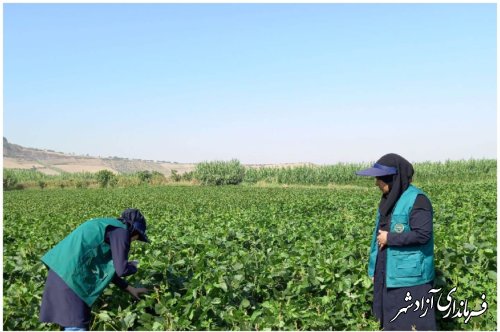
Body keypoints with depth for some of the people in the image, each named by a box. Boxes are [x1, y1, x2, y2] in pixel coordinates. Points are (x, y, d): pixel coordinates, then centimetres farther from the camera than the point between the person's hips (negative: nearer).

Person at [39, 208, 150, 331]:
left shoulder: (107, 227, 23)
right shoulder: (121, 230, -5)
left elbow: (105, 269, 28)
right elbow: (121, 270, -10)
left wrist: (130, 289, 31)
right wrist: (133, 267, 13)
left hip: (60, 272, 10)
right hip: (69, 276, -10)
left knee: (69, 321, 19)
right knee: (76, 325, -4)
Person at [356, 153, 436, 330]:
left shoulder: (416, 200, -15)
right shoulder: (389, 199, 9)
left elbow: (423, 235, -23)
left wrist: (390, 238, -15)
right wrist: (374, 269, 13)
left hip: (410, 277, -8)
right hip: (389, 275, 8)